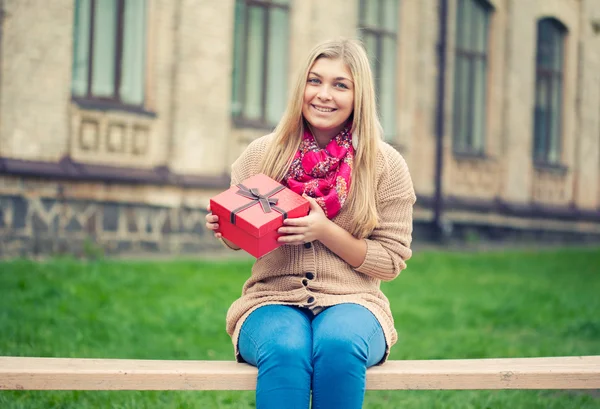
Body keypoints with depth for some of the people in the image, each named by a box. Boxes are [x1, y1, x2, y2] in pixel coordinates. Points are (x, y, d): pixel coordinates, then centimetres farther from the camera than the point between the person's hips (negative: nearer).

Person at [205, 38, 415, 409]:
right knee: (285, 350, -35)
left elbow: (392, 261, 2)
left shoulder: (386, 165, 2)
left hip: (351, 301, 0)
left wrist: (326, 232, -13)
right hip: (273, 298, 1)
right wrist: (222, 228, -6)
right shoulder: (262, 154, 6)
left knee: (339, 345, -36)